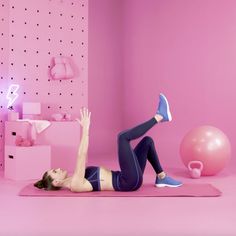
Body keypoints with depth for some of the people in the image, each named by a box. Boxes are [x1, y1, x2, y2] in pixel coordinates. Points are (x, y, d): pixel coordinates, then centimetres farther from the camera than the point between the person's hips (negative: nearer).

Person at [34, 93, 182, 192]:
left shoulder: (74, 180, 13)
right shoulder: (75, 185, -14)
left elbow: (82, 157, 20)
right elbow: (81, 156, -20)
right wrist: (86, 128, -19)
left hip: (130, 180, 9)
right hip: (130, 181, -9)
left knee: (147, 141, 12)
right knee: (123, 137, -20)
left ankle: (162, 177, 14)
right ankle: (159, 117, -8)